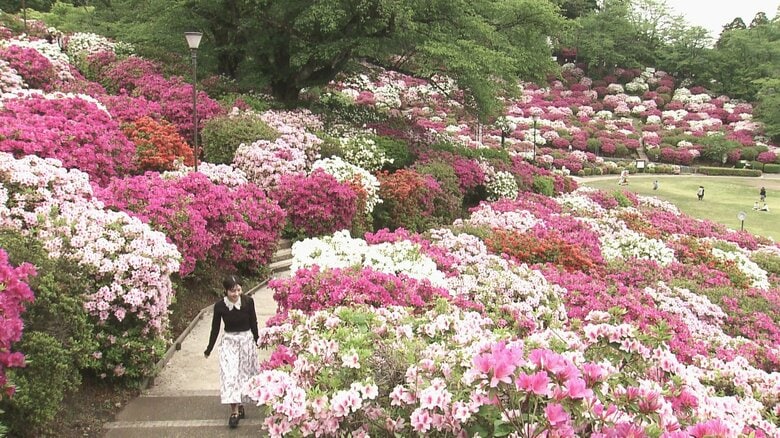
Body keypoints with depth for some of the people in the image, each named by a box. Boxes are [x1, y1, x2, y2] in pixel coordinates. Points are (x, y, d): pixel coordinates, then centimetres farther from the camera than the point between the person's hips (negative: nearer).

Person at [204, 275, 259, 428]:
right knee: (230, 374, -11)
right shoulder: (219, 305, -12)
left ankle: (240, 405, 26)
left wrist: (256, 341, 12)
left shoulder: (248, 301, -14)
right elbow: (215, 328, 0)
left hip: (247, 340, 1)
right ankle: (234, 411, -11)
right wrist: (209, 349, 9)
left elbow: (253, 323, 1)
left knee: (244, 374, 8)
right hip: (229, 341, 0)